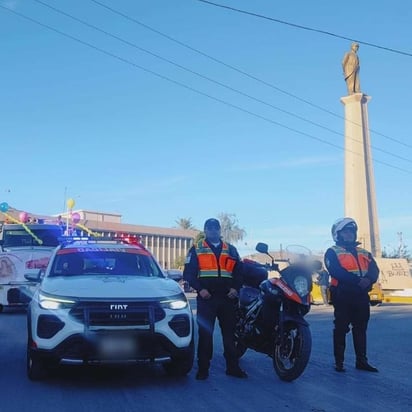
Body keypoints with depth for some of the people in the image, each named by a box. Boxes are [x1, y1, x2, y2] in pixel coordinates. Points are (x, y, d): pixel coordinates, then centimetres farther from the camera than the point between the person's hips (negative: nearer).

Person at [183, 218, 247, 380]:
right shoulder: (196, 249, 7)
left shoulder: (231, 250, 16)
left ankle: (233, 366, 17)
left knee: (230, 333, 7)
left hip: (228, 298, 3)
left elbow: (239, 272, 16)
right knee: (205, 333, -1)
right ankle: (203, 368, 7)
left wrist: (235, 288, -1)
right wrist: (200, 289, -13)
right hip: (206, 298, -3)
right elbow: (188, 273, 1)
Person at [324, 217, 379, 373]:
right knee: (341, 329, -1)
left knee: (360, 329, 10)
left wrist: (368, 279, -20)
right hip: (342, 296, -5)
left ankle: (361, 361, 17)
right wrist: (357, 281, -25)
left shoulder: (364, 253, 16)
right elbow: (337, 272, -17)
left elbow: (374, 270, 2)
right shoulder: (332, 252, -1)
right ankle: (339, 362, 5)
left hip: (361, 296, 5)